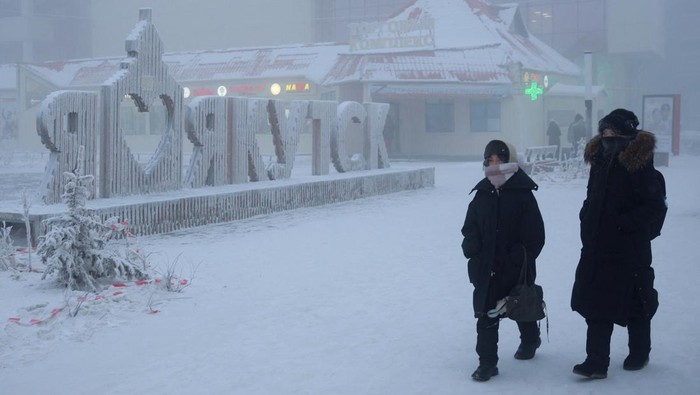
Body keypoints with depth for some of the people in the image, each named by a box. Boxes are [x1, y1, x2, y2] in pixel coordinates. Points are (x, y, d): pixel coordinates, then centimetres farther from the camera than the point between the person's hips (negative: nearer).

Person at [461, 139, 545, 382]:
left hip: (516, 268, -3)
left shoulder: (522, 194, -10)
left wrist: (523, 258, -16)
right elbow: (470, 226, 11)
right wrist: (471, 245, -7)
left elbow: (535, 234, -10)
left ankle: (530, 339, 46)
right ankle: (487, 362, 6)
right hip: (486, 268, 3)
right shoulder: (482, 194, 2)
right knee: (486, 314, -1)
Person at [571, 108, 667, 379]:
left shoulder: (639, 165, -15)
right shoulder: (600, 160, 6)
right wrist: (587, 218, 4)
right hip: (597, 248, 6)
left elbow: (656, 206, -16)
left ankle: (639, 354, 30)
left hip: (629, 251, -6)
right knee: (596, 305, 4)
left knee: (635, 304, 11)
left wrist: (623, 224, -19)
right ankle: (596, 362, 8)